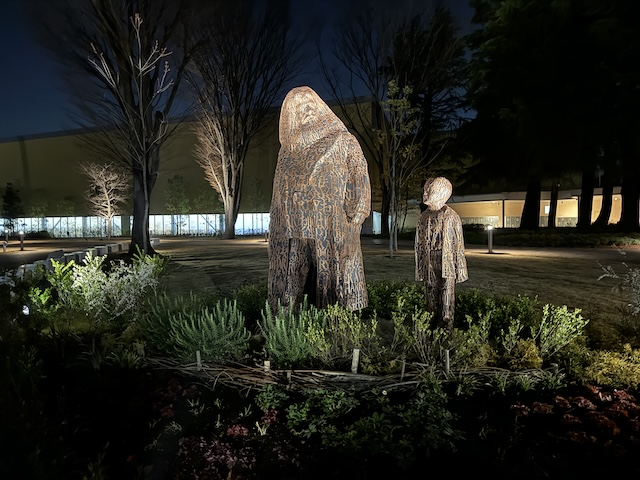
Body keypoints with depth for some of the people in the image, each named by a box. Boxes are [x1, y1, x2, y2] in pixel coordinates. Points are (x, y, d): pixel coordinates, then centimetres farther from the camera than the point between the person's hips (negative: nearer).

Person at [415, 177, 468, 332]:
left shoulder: (451, 216, -5)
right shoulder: (423, 217, 6)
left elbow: (459, 243, -2)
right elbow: (419, 243, 10)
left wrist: (459, 268, -4)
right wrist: (420, 267, 9)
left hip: (447, 263, -4)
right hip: (429, 264, 4)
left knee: (447, 294, 0)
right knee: (431, 292, 10)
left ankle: (447, 327, 10)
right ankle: (433, 326, 23)